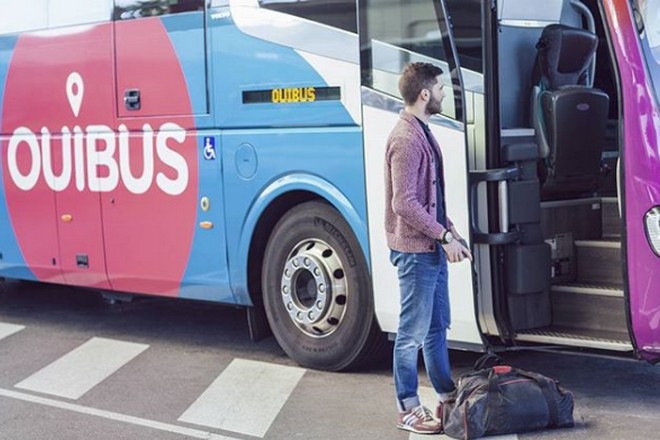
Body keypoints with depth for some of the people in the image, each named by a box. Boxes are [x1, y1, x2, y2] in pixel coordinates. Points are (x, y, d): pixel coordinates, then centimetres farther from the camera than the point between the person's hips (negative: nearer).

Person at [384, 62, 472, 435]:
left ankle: (448, 399, 27)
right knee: (413, 331, -1)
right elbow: (404, 204, -22)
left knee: (437, 326, 17)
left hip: (433, 247, 10)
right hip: (416, 250, -10)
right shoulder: (406, 139, -18)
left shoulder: (423, 133, 14)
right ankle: (409, 410, 8)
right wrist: (444, 237, -17)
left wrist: (450, 233, 12)